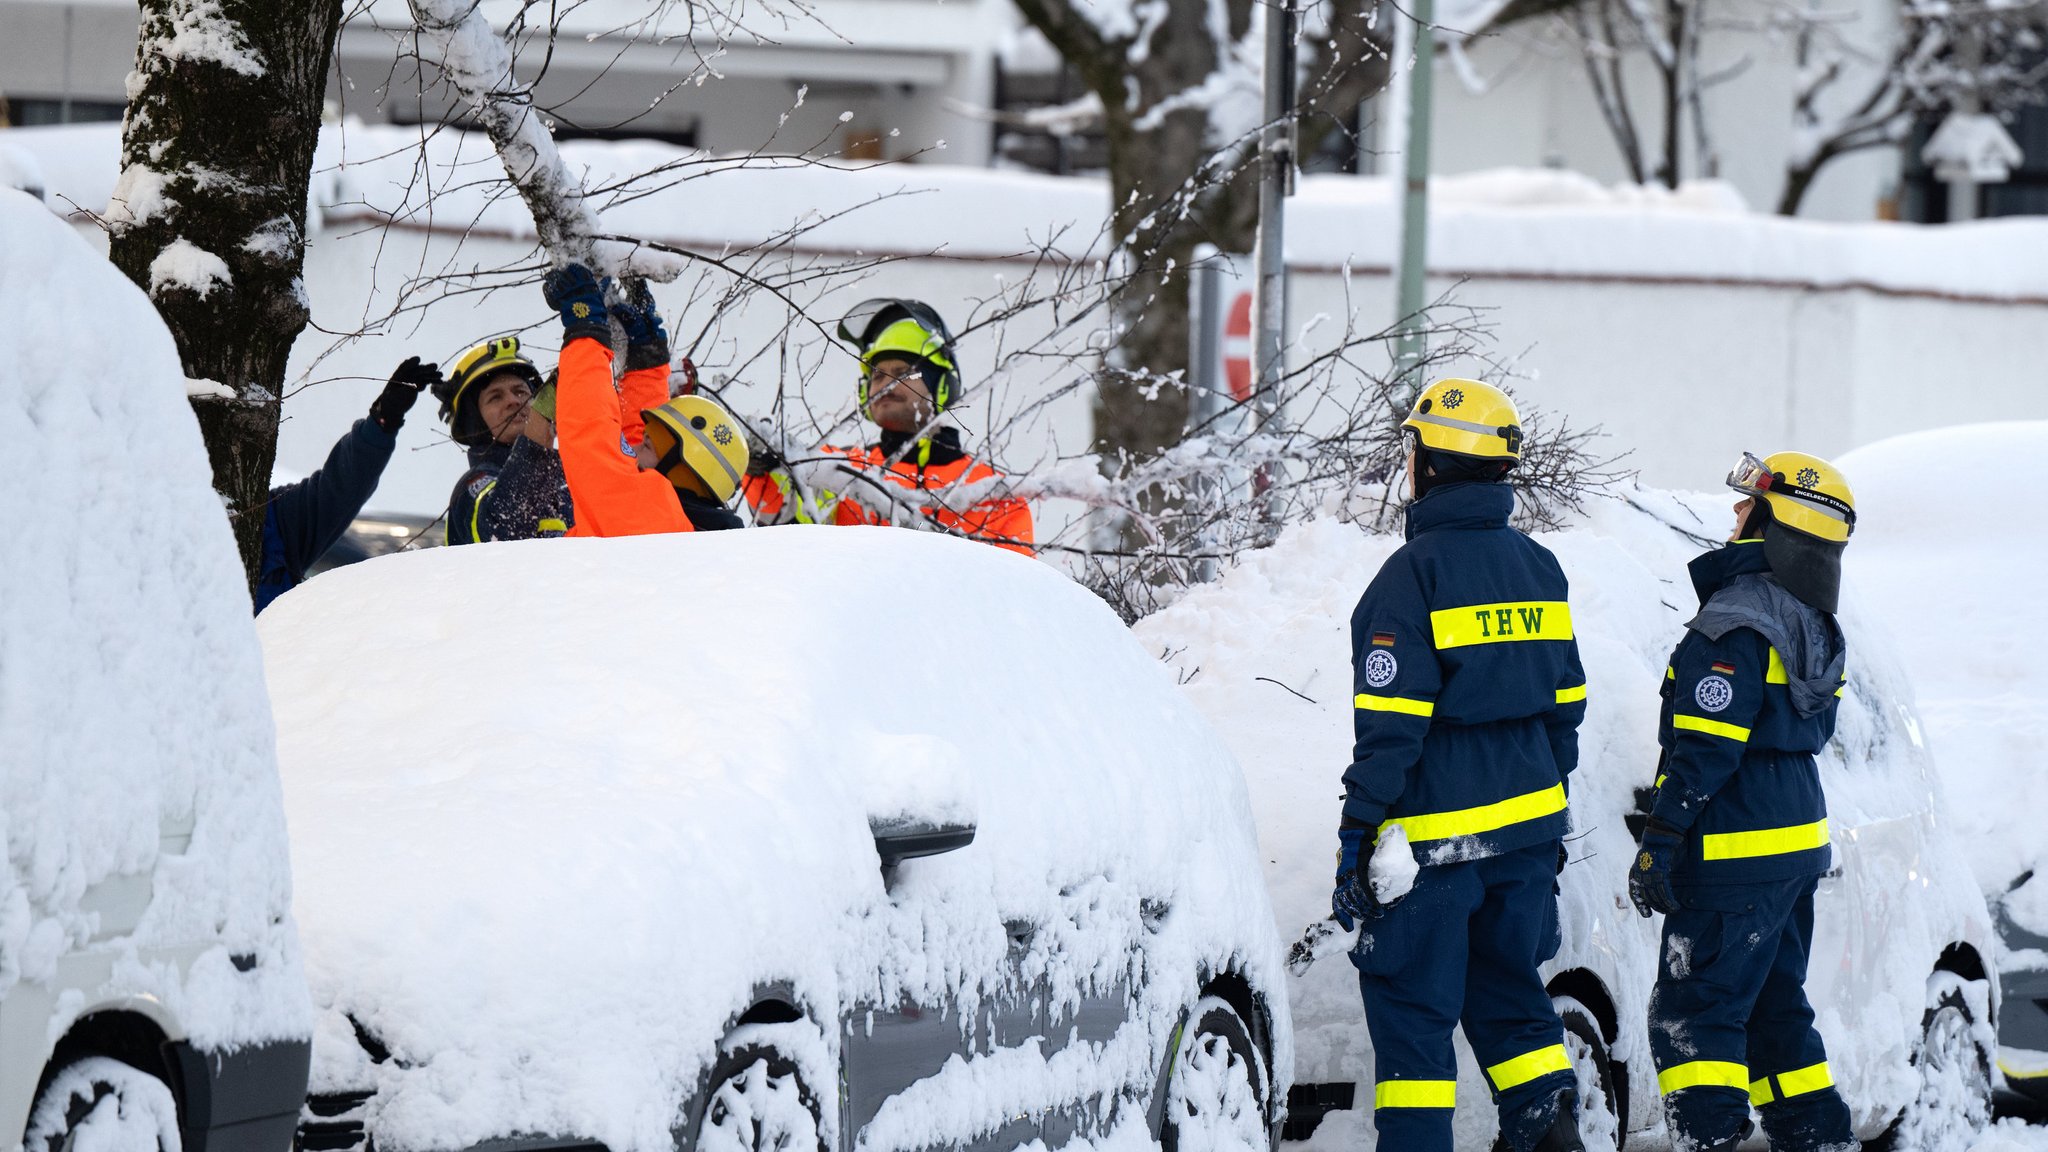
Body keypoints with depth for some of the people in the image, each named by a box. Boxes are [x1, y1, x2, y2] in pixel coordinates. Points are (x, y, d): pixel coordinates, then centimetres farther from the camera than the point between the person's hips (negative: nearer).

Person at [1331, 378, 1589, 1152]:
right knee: (1507, 988, 18)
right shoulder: (1538, 570, 10)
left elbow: (1389, 726, -15)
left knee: (1411, 1006, -1)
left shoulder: (1414, 575, -13)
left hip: (1433, 839, -7)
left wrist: (1357, 834, -11)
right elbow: (1564, 705, 15)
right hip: (1526, 828, 7)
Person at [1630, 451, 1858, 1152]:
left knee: (1692, 1015, -8)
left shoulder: (1734, 628, -18)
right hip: (1798, 846, 10)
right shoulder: (1813, 629, 13)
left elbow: (1703, 749, -21)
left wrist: (1658, 844, -20)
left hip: (1736, 854, -10)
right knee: (1774, 1007, 19)